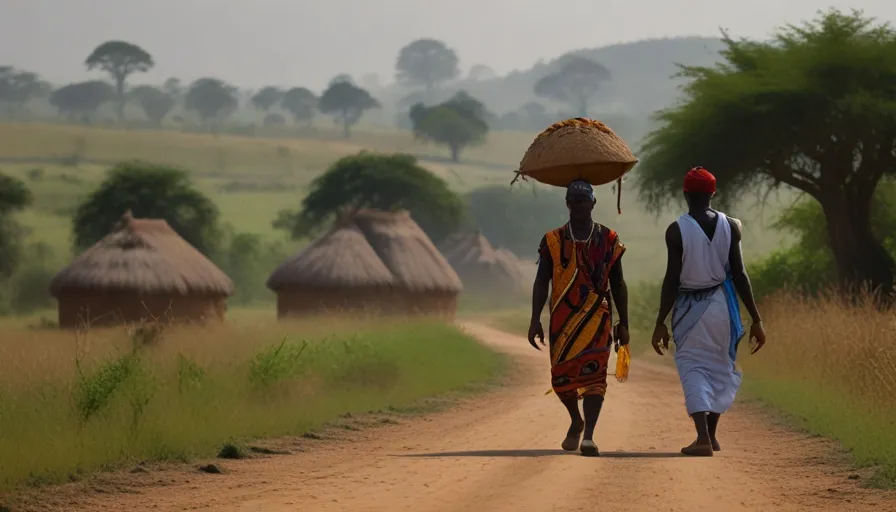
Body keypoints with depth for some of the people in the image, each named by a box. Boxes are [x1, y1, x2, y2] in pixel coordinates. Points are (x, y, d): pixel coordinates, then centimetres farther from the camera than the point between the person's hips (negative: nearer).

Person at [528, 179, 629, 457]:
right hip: (562, 319, 1)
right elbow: (541, 282, 3)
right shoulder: (553, 241, 6)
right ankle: (576, 421, 33)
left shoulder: (608, 240, 6)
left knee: (593, 375, -13)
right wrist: (535, 320, -7)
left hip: (597, 319, -1)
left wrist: (623, 324, 8)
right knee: (561, 377, 4)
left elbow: (618, 285, 10)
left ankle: (588, 436, -17)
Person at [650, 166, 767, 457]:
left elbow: (672, 280, -11)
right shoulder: (730, 227, -4)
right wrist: (756, 319, -1)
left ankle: (703, 437, -15)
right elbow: (739, 275, -5)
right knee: (720, 367, 18)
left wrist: (661, 323, -5)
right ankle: (711, 435, 24)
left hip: (689, 307, -3)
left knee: (693, 369, 1)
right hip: (721, 304, 3)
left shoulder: (677, 231, -10)